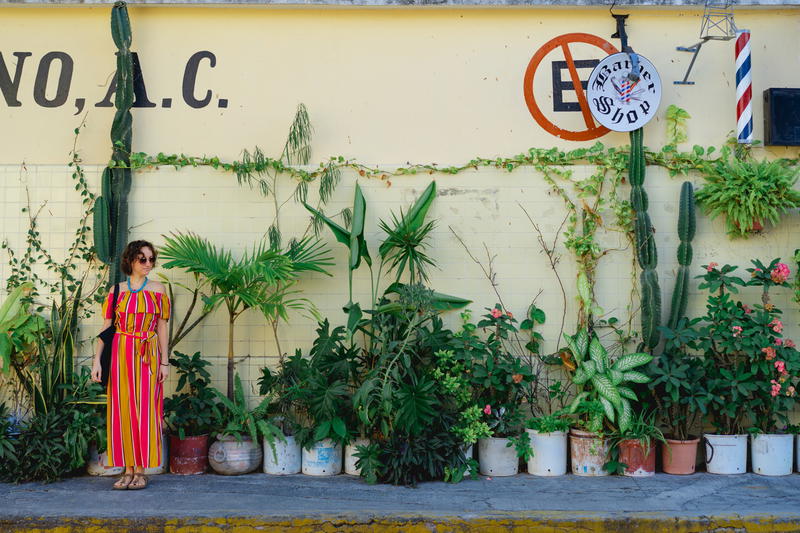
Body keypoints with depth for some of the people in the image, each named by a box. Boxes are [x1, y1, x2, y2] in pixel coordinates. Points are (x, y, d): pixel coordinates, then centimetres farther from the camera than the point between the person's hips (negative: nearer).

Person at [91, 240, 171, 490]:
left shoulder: (157, 290, 6)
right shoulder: (116, 291, 7)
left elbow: (162, 327, 6)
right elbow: (106, 327, 6)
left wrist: (165, 362, 1)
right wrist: (97, 360, -2)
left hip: (147, 356, -1)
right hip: (120, 354, 1)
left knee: (145, 410, -2)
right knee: (121, 410, 0)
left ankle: (141, 471, 4)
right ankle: (127, 470, 7)